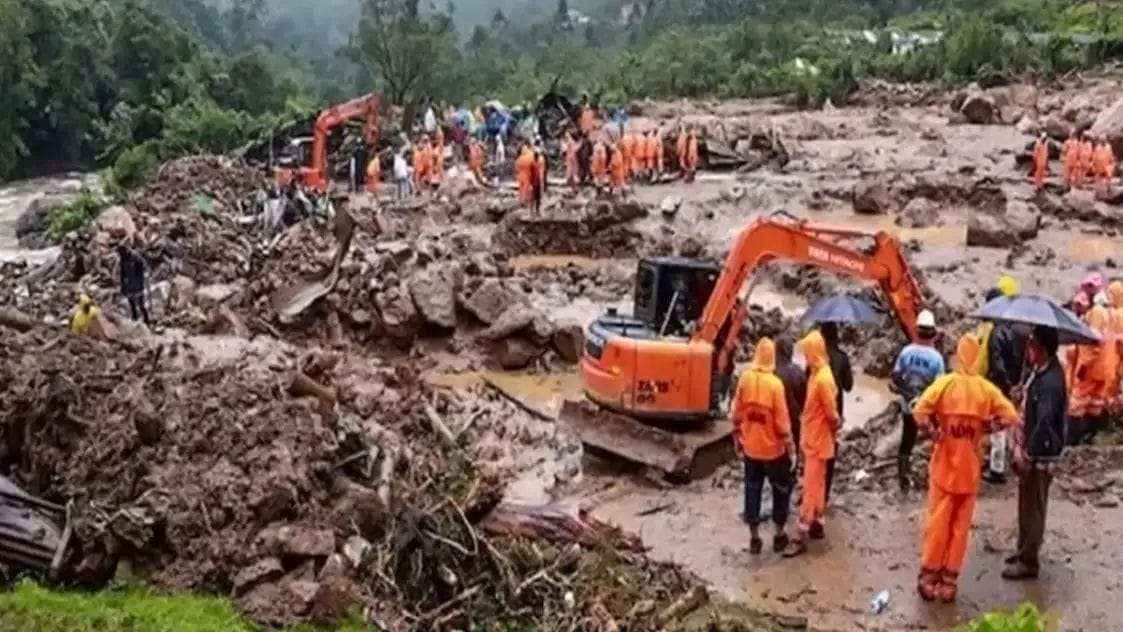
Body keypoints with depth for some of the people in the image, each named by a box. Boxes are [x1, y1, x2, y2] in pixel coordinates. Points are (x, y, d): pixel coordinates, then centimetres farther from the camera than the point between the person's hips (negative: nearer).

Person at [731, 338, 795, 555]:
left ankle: (754, 538, 19)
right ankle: (779, 535, 22)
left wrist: (737, 440, 13)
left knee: (752, 490, 13)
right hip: (773, 449, -3)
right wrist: (789, 446, -3)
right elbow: (782, 421, -16)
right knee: (781, 489, 15)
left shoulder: (744, 379, -8)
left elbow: (736, 414, 0)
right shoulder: (775, 384, -19)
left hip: (750, 448, 4)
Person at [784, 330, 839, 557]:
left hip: (817, 442, -9)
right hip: (811, 439, 9)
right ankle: (817, 525, 31)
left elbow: (832, 415, -21)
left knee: (810, 489, -6)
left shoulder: (823, 379, -24)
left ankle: (802, 537, -2)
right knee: (817, 485, 19)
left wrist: (833, 432, -5)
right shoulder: (815, 374, 6)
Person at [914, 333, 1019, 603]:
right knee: (961, 525, 10)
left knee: (937, 521, 8)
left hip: (944, 463, -1)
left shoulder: (944, 383, -9)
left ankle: (929, 576, 13)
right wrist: (985, 426, 3)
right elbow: (1011, 416, -7)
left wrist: (934, 433, -5)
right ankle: (950, 580, 15)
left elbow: (919, 412, -19)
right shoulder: (987, 389, -4)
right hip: (970, 467, 1)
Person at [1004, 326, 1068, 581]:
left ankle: (1029, 562, 16)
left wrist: (1027, 455, -25)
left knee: (1033, 509, 4)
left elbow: (1044, 424, -29)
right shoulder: (1038, 371, 4)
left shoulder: (1050, 381, -26)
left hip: (1040, 456, -9)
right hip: (1031, 450, 9)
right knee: (1026, 504, 21)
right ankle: (1024, 551, 36)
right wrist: (1020, 444, 10)